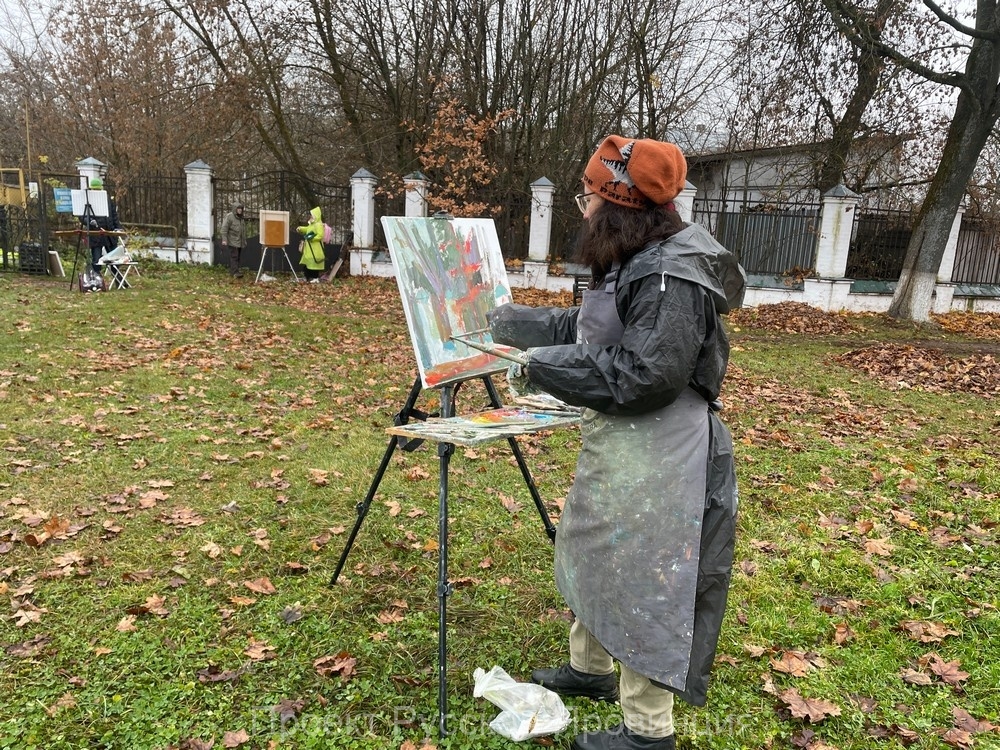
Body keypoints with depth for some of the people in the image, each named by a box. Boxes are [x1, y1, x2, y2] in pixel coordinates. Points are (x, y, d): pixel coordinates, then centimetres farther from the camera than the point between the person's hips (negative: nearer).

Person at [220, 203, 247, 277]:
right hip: (232, 241, -8)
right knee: (234, 256, -12)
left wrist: (244, 240, 24)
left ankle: (232, 271, 17)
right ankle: (235, 272, -16)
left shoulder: (241, 218, 16)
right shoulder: (229, 216, -9)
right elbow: (224, 228, -15)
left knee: (237, 257, 9)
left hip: (240, 242, 8)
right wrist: (224, 239, -21)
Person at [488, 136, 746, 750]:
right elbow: (581, 328, 22)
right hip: (616, 447, 11)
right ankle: (591, 670, 45)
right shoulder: (634, 266, 10)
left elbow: (644, 373, -28)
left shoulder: (672, 275, -21)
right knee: (595, 559, 23)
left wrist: (543, 366, -19)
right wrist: (502, 321, 27)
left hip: (658, 460, -10)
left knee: (643, 582, 2)